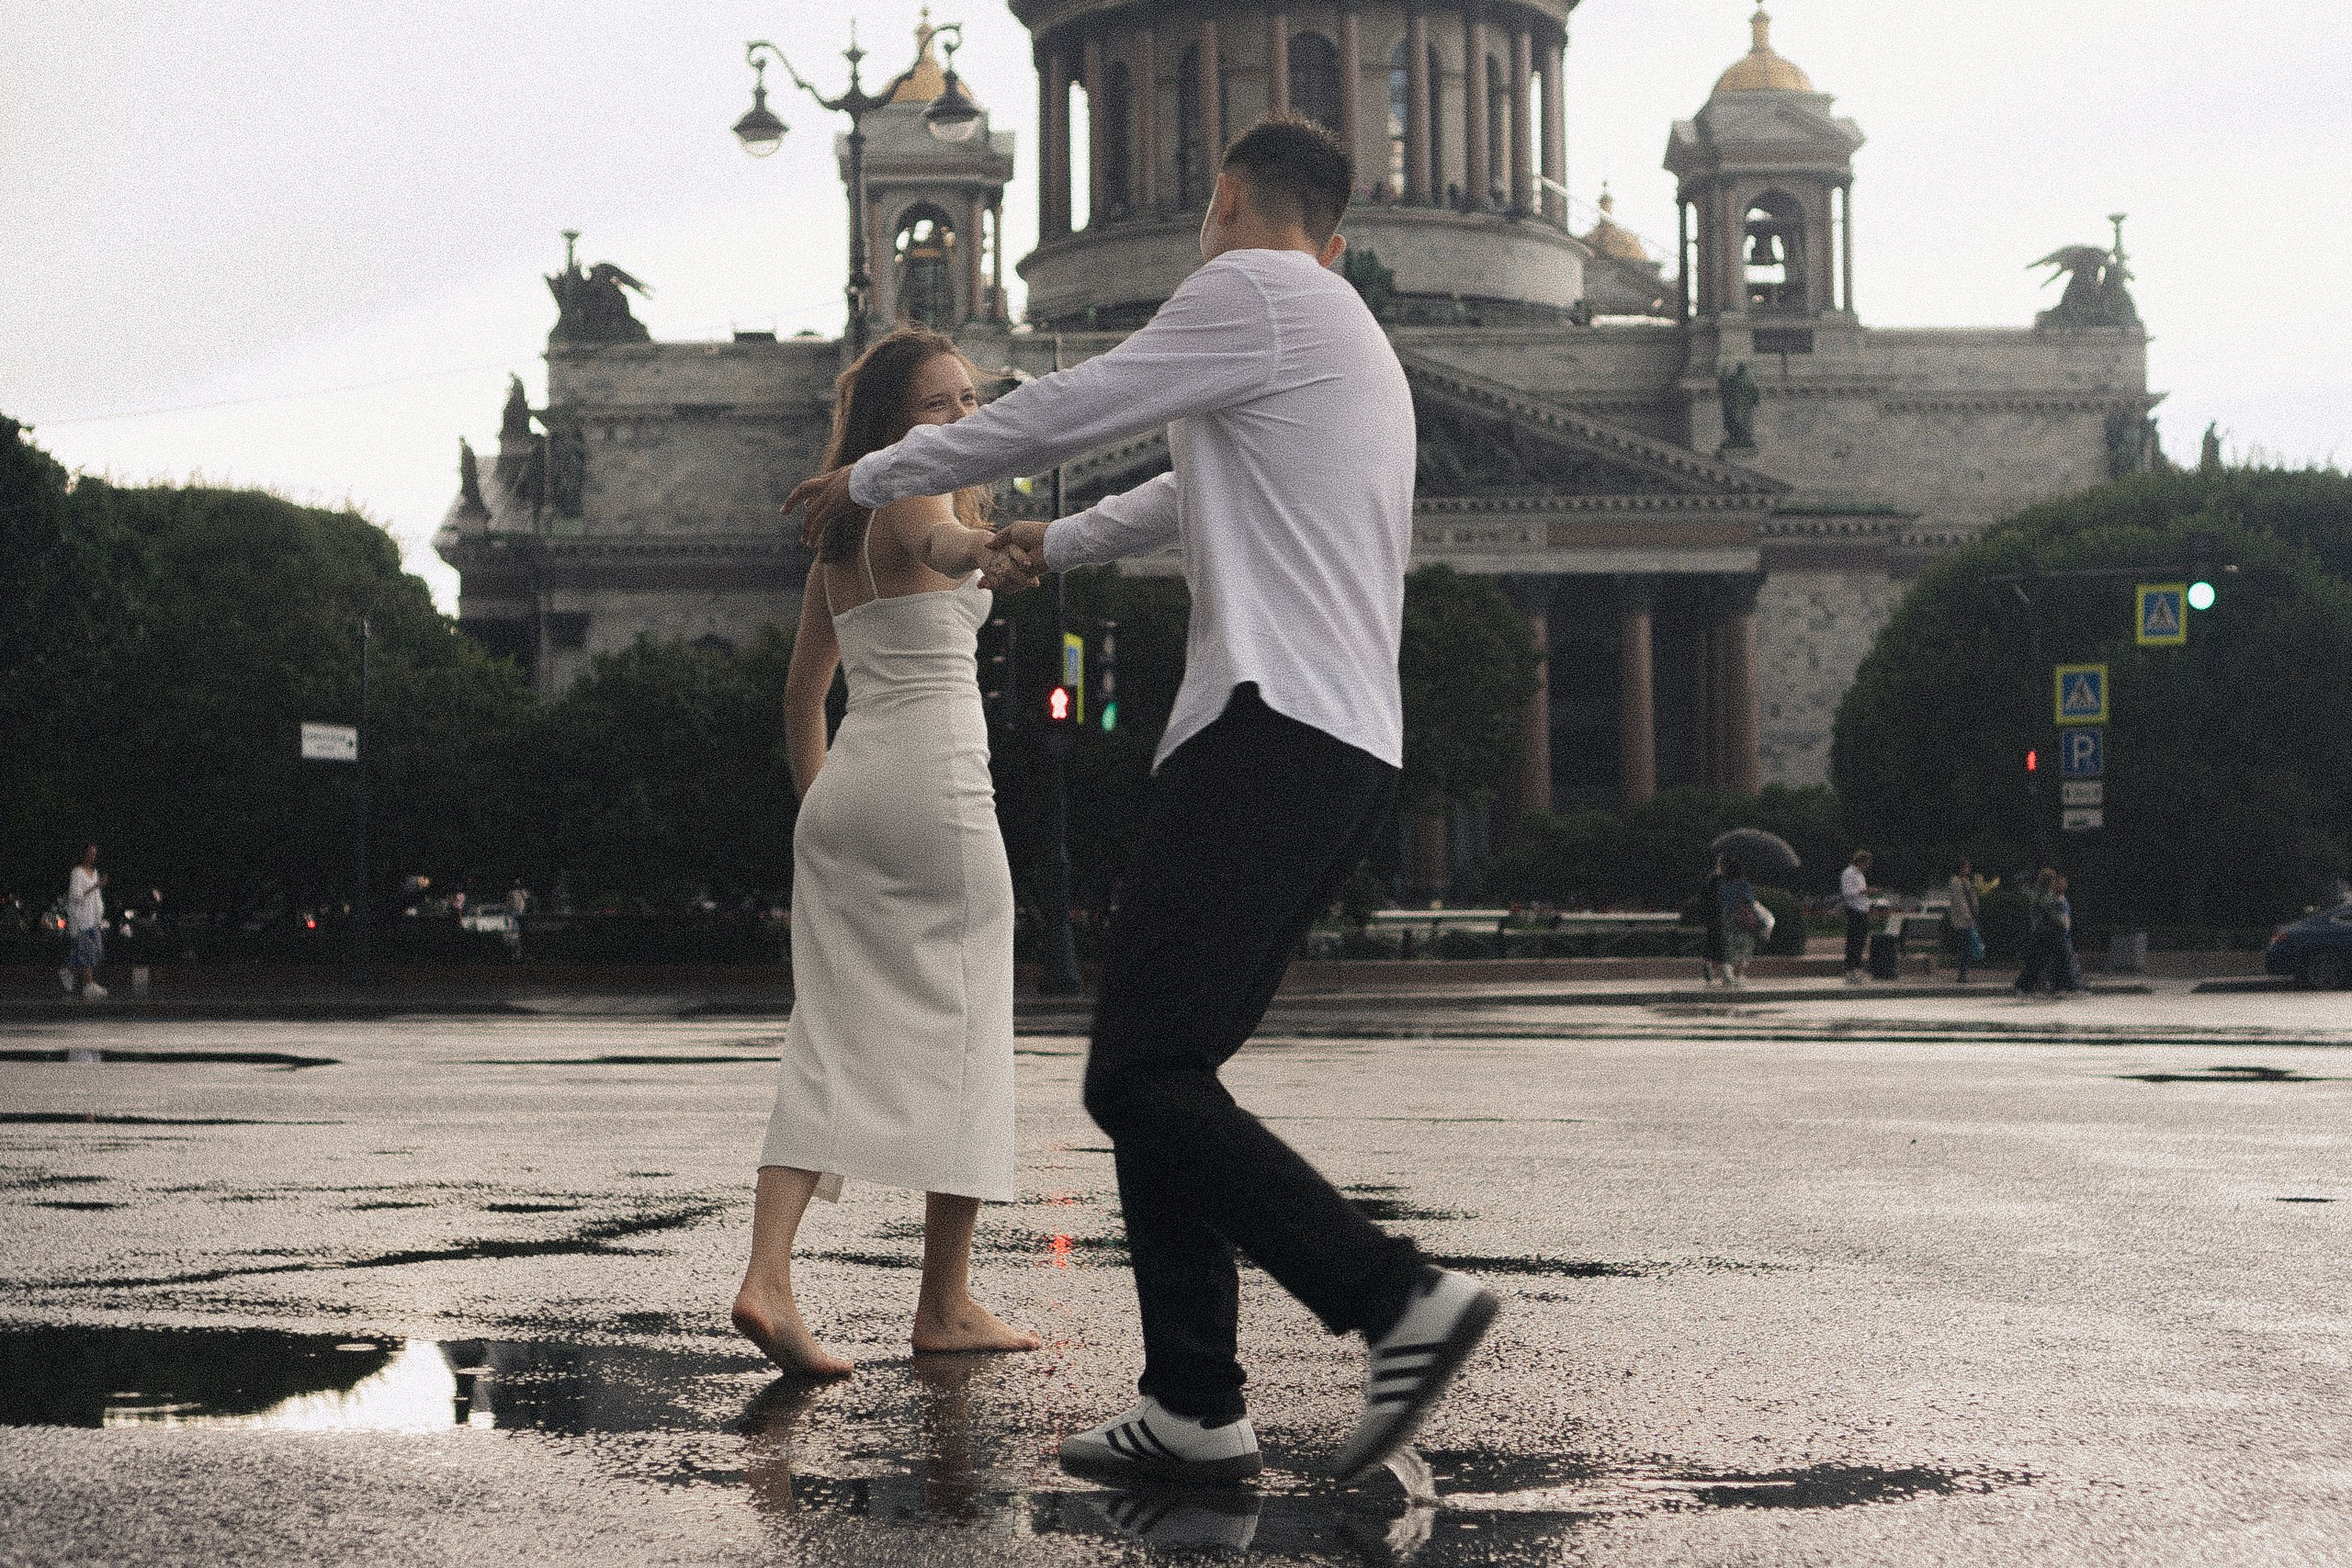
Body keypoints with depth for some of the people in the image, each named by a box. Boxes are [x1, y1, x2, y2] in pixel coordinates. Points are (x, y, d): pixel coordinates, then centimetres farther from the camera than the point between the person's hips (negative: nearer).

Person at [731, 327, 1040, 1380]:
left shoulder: (839, 535, 21)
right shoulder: (919, 499, -3)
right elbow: (945, 544, -27)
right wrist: (994, 546, -43)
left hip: (840, 791, 8)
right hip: (933, 779, -8)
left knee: (831, 1043, 1)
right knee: (960, 1033, 0)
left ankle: (766, 1278, -15)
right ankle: (946, 1302, 3)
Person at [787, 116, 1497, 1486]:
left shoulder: (1255, 292, 0)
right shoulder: (1364, 351, 29)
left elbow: (1065, 412, 3)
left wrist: (875, 478, 17)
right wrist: (1064, 544, 61)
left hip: (1270, 734, -10)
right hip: (1352, 752, 10)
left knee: (1143, 1078, -15)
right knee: (1160, 1076, 8)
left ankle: (1401, 1295, -20)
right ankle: (1196, 1408, 4)